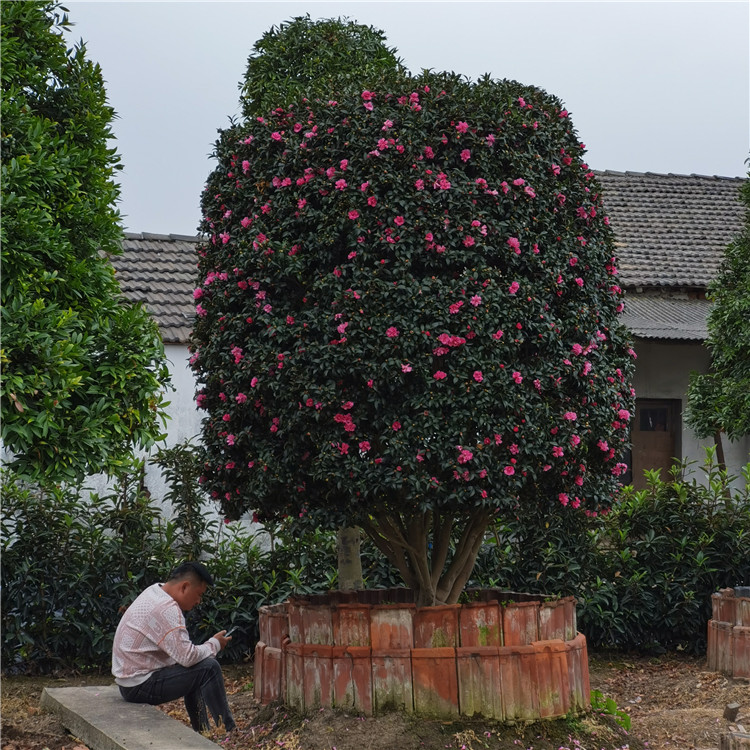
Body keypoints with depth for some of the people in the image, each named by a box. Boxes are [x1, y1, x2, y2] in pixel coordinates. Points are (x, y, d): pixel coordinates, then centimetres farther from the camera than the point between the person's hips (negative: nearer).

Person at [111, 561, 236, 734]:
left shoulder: (154, 591, 9)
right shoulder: (166, 609, -23)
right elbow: (187, 657, -25)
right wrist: (214, 644, -10)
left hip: (129, 677, 11)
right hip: (140, 686, -11)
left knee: (195, 672, 23)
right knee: (208, 668, -13)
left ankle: (202, 733, 25)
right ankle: (229, 732, -3)